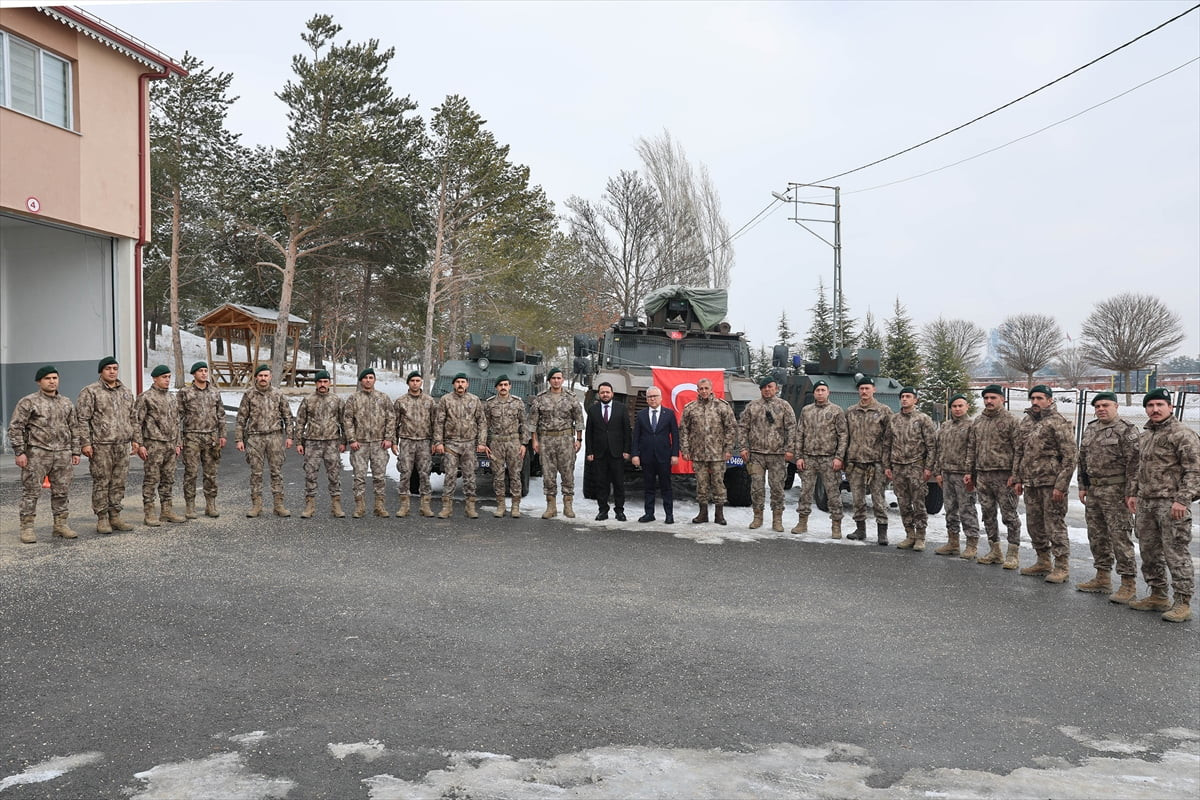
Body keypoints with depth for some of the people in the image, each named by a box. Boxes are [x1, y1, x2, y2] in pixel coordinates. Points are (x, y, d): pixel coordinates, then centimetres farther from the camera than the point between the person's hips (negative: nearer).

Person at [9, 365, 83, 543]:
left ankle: (60, 525, 16)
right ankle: (27, 528, 4)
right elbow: (15, 427, -4)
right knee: (31, 491, -2)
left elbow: (75, 428, 18)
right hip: (37, 454, -4)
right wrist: (20, 452, -10)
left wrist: (76, 451, 11)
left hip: (63, 455, 5)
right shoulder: (28, 402, 0)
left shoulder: (66, 403, 15)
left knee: (61, 492, 8)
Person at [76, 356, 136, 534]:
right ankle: (102, 519, 6)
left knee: (119, 483, 9)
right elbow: (82, 419, -6)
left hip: (123, 446, 5)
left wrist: (133, 440, 16)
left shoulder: (126, 392, 15)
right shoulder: (90, 391, -3)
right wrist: (85, 443, -12)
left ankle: (115, 516, 17)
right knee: (101, 483, -1)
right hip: (101, 446, -5)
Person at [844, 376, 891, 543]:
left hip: (875, 462, -4)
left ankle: (882, 532, 5)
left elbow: (889, 438, -1)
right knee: (857, 498, 9)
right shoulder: (850, 412, 11)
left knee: (878, 498, -2)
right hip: (855, 462, 4)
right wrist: (843, 458, 9)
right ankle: (860, 529, 20)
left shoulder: (884, 411, 1)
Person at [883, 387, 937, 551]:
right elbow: (887, 444, 14)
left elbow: (931, 445, -5)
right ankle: (909, 536, 17)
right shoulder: (893, 419, 11)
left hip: (916, 467, -4)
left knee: (919, 504, -2)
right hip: (897, 467, 4)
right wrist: (886, 466, 9)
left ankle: (920, 538, 7)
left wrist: (928, 467, -11)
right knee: (903, 504, 8)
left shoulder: (923, 419, -2)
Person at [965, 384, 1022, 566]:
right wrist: (969, 472, 12)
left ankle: (1013, 554, 6)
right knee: (988, 515, 12)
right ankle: (995, 551, 22)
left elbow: (1018, 450, -9)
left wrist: (1015, 475, -16)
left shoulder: (1010, 421, -5)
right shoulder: (977, 422, 14)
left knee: (1009, 515, -1)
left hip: (1003, 476, -6)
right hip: (982, 476, 7)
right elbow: (971, 449, 17)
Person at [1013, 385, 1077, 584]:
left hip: (1051, 483, -7)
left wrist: (1061, 485, -16)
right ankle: (1043, 562, 26)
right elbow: (1019, 453, 20)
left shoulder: (1059, 423, -9)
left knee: (1055, 524, -4)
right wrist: (1018, 479, 14)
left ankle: (1062, 566, 4)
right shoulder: (1025, 423, 14)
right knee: (1034, 523, 13)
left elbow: (1069, 457, -12)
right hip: (1030, 483, 8)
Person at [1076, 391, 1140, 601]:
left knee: (1120, 536, -6)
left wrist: (1130, 492, -17)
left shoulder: (1126, 430, -10)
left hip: (1115, 492, -8)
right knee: (1097, 536, 14)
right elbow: (1083, 459, 20)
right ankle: (1102, 578, 25)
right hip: (1093, 491, 8)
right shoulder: (1090, 429, 14)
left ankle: (1128, 583, 1)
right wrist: (1083, 486, 16)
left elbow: (1134, 463, -14)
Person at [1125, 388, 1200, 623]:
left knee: (1176, 554, -6)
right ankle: (1158, 596, 25)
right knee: (1149, 552, 13)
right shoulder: (1144, 436, 16)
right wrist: (1133, 493, 16)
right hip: (1145, 504, 8)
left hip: (1171, 504, -8)